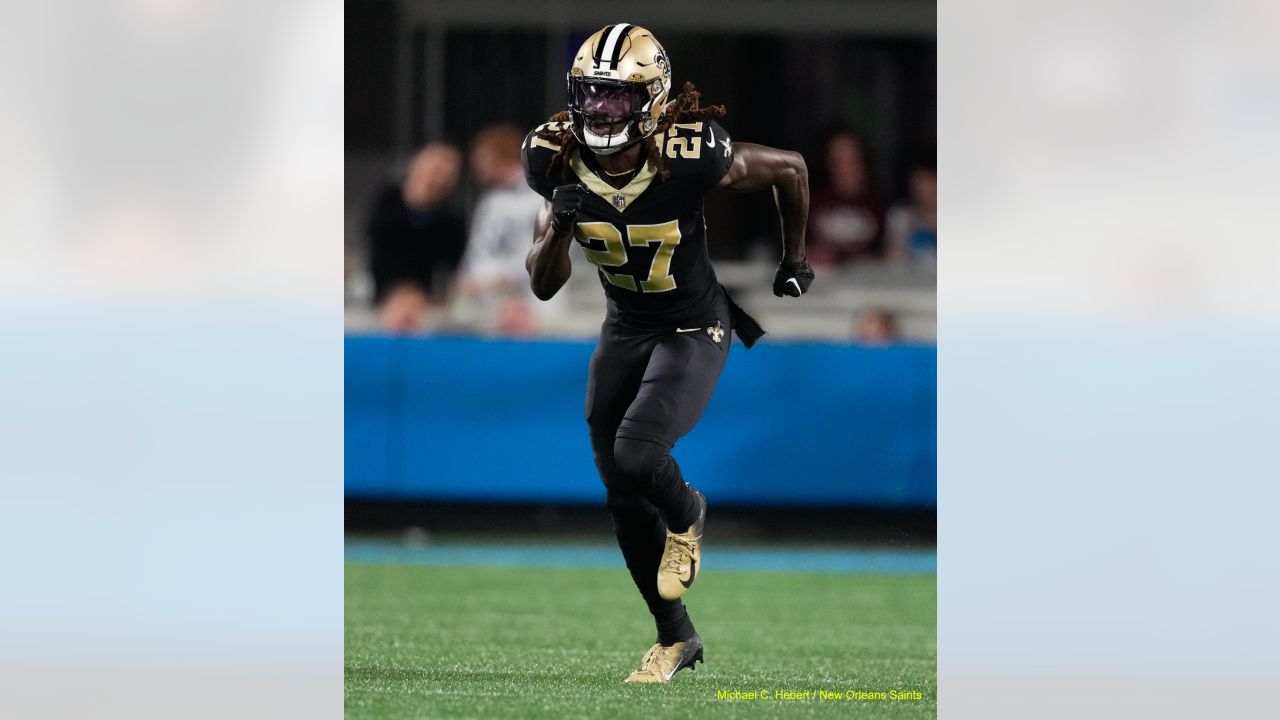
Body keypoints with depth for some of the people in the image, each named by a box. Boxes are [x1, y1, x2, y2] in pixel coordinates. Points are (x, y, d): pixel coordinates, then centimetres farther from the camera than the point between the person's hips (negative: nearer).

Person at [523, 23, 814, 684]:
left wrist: (793, 260, 4)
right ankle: (675, 636, 27)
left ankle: (686, 516, 11)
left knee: (635, 458, -26)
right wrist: (561, 224, -30)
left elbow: (790, 169, -10)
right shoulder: (560, 164, -16)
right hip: (624, 330, 5)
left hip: (695, 328, -5)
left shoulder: (690, 158, -28)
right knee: (623, 500, 8)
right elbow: (542, 286, -10)